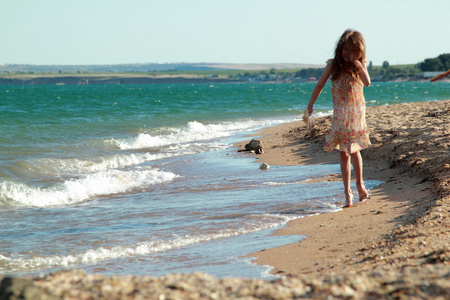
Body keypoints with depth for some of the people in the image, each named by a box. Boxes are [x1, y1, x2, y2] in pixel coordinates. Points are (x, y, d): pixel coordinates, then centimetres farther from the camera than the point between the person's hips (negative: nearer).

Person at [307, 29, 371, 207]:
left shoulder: (358, 66, 2)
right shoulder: (333, 65, 2)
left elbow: (367, 83, -13)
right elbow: (320, 85, 7)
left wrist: (359, 66, -21)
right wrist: (311, 104, 4)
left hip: (356, 112, -1)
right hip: (339, 114, 1)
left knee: (353, 148, -14)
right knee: (343, 153, 2)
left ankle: (359, 184, 1)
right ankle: (347, 191, 5)